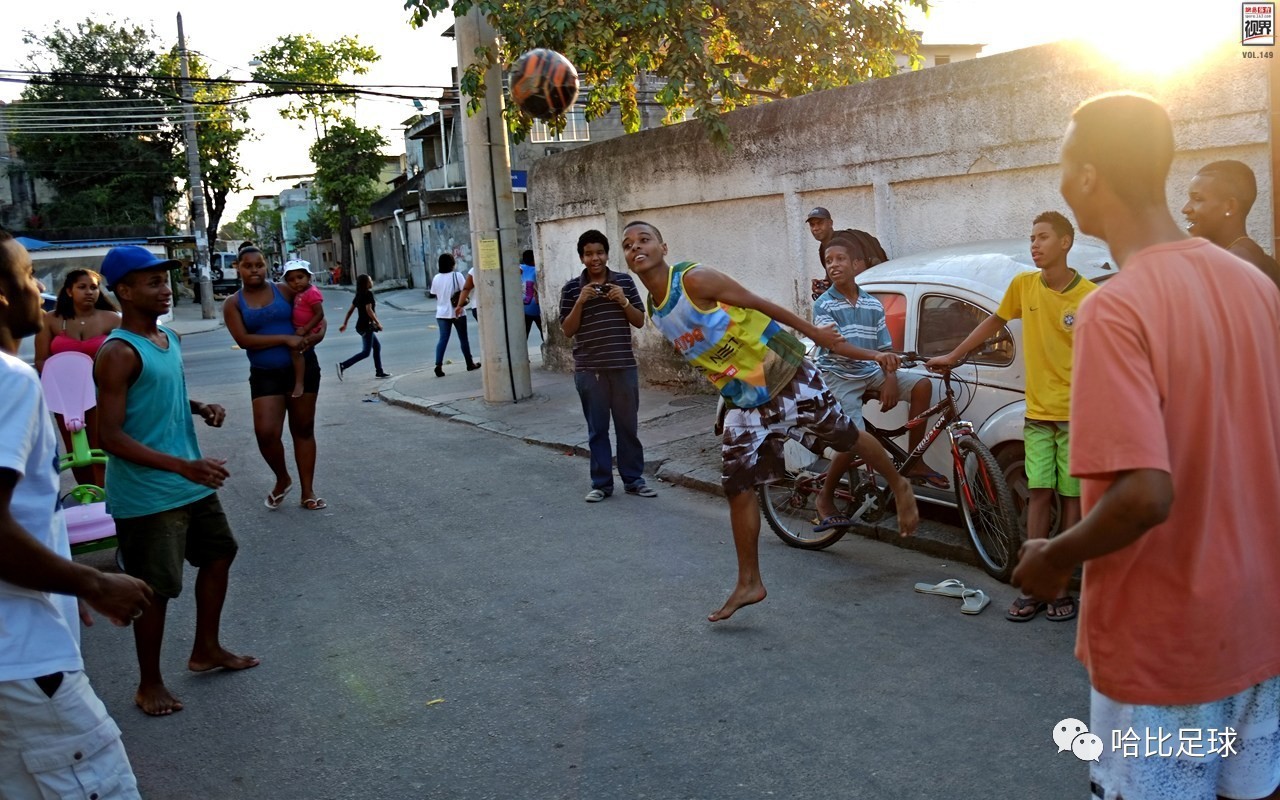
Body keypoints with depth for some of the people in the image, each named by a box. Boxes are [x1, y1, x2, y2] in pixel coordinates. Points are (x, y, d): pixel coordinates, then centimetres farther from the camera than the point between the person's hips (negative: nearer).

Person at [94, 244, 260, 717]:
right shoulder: (118, 353, -19)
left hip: (191, 483, 9)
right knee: (156, 587, 1)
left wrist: (200, 408, 3)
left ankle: (206, 649, 38)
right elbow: (112, 437, -22)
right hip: (146, 495, -9)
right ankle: (149, 684, 21)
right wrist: (183, 465, -30)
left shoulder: (168, 338, 8)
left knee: (219, 552, 19)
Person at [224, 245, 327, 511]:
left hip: (302, 367, 0)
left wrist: (318, 333, -15)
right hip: (265, 375, 0)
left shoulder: (284, 291, 1)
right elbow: (243, 340, -12)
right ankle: (282, 479, 15)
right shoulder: (233, 304, 1)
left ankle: (308, 491, 16)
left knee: (303, 429, 7)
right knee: (265, 432, -13)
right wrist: (285, 339, -20)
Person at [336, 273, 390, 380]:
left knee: (377, 347, 16)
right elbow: (369, 310, -22)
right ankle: (343, 365, -13)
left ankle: (379, 372, 18)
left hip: (361, 325, 9)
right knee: (366, 352, -6)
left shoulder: (359, 295, 12)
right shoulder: (368, 294, -13)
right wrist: (378, 323, -17)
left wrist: (344, 324, 17)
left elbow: (350, 310, 13)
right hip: (366, 326, -9)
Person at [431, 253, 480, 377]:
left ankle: (438, 364, -14)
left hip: (442, 313, 3)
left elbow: (436, 296, 7)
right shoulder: (457, 276, -9)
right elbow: (464, 291, -12)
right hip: (457, 312, -3)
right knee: (463, 338, 9)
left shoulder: (436, 278, 3)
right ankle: (470, 363, 20)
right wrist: (463, 301, 6)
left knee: (443, 338, 1)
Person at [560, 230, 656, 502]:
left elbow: (640, 322, 5)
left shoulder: (624, 281, 3)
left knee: (628, 425, 8)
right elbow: (567, 331, -1)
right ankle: (601, 483, 16)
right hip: (589, 370, -1)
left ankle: (633, 479, 20)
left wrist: (623, 301, -12)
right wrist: (580, 302, -14)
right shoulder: (572, 288, 1)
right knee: (597, 428, 6)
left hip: (624, 366, 1)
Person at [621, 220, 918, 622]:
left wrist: (814, 333, -8)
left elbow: (760, 304, -14)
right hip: (743, 402, 6)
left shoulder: (695, 279, -19)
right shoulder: (654, 313, 3)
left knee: (844, 436, 7)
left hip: (784, 377, -6)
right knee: (737, 487, 2)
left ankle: (899, 486, 37)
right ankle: (749, 582, 12)